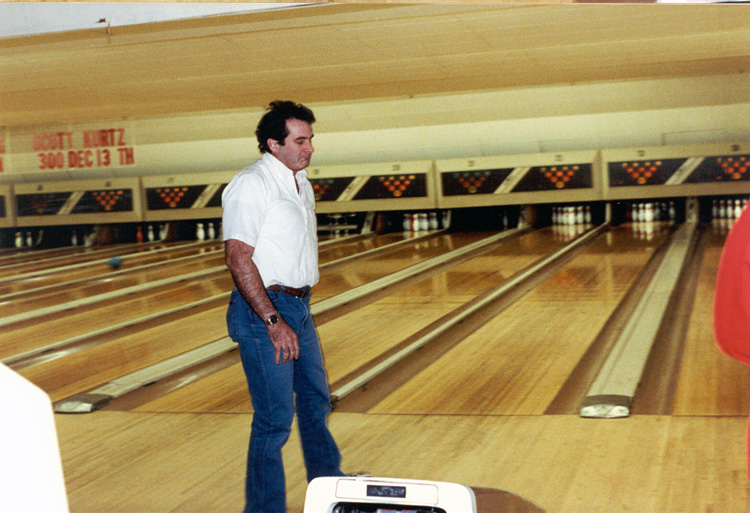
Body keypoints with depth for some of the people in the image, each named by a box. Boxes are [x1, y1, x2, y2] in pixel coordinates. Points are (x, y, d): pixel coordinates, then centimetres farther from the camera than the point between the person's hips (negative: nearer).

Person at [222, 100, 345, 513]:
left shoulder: (301, 184, 12)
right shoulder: (251, 185, -16)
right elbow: (238, 258, -22)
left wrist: (298, 309, 19)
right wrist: (274, 322, -24)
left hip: (298, 308, 9)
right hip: (263, 311, -9)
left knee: (316, 404, 20)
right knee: (275, 418, -4)